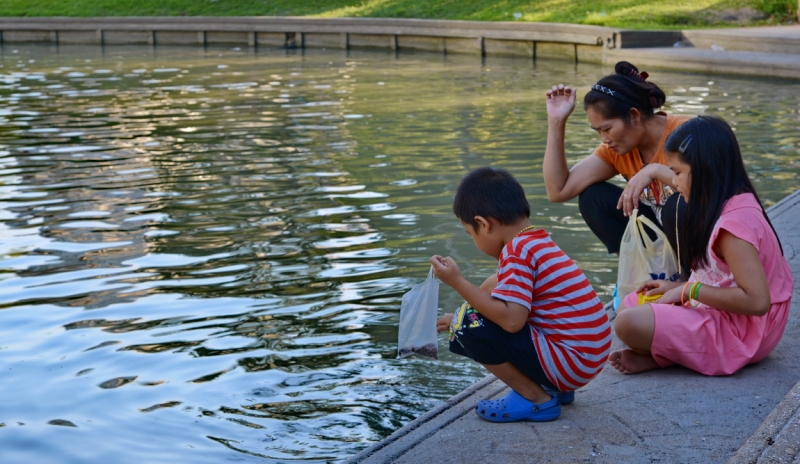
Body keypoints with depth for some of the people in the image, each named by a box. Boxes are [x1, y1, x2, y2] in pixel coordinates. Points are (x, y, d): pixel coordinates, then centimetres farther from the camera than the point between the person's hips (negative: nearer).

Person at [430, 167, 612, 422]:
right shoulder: (539, 243, 14)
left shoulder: (517, 251, -16)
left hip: (570, 362, -10)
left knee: (470, 326, -14)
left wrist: (458, 282, -21)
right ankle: (555, 388, 17)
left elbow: (511, 319, -27)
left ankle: (536, 399, -4)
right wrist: (458, 316, 37)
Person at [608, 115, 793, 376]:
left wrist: (689, 290, -19)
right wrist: (678, 288, 5)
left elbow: (756, 300, -29)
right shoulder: (734, 206, 8)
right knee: (631, 304, 17)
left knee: (629, 323, -26)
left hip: (737, 335, -11)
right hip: (723, 319, 11)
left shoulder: (734, 222, -23)